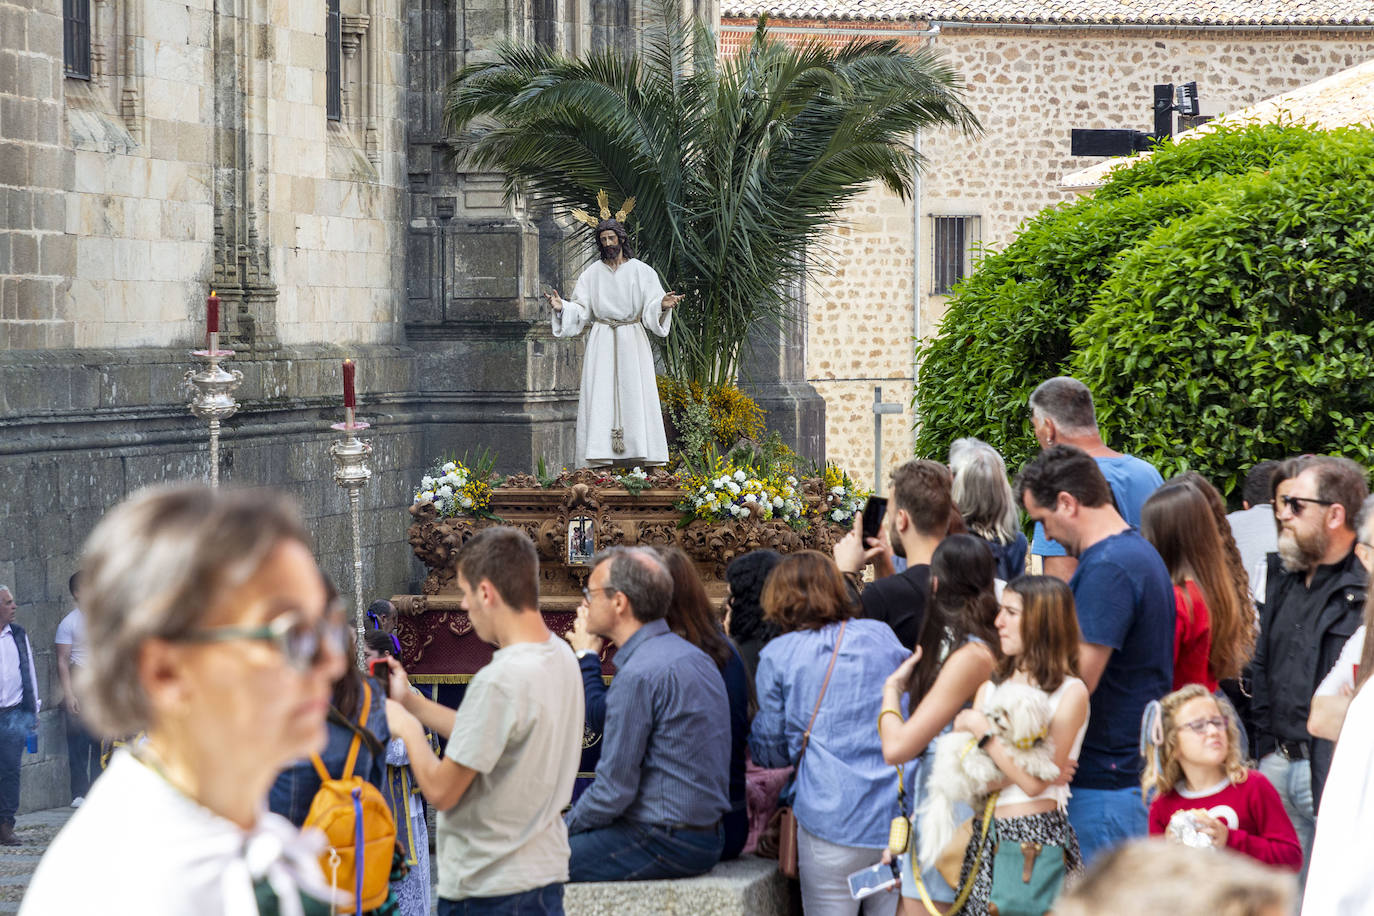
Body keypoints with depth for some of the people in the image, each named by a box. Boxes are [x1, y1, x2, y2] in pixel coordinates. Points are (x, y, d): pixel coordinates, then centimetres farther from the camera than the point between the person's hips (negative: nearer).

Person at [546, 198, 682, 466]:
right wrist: (562, 307, -13)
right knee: (601, 396, -7)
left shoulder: (641, 271, 4)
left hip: (632, 343, -1)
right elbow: (580, 310, 6)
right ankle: (602, 459, -10)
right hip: (602, 342, 1)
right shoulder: (592, 273, 9)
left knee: (634, 394, -6)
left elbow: (651, 308, -1)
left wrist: (663, 305, -22)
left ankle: (639, 457, -7)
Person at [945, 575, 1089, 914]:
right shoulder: (991, 687, 14)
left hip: (1037, 835, -5)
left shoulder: (1070, 692, -4)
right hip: (984, 837, 6)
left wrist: (981, 730, -8)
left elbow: (1034, 782, -13)